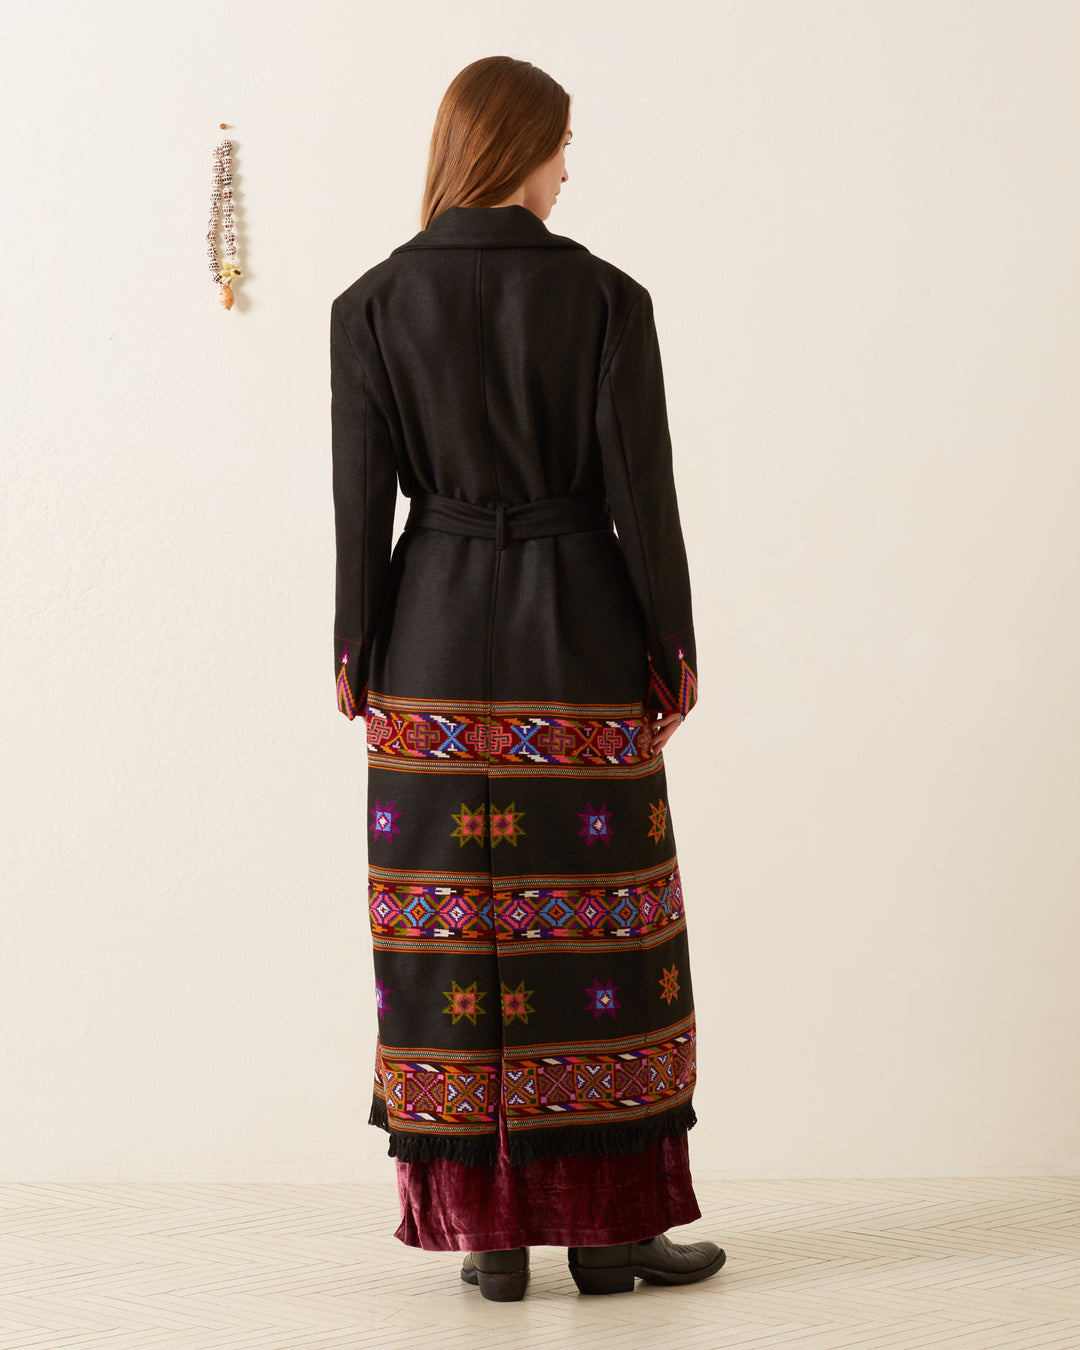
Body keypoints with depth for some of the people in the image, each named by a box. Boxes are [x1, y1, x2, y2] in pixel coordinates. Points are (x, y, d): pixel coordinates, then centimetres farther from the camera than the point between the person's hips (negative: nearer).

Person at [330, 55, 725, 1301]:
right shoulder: (604, 298, -7)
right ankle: (610, 1229, 11)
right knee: (594, 928, 6)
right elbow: (641, 492, -7)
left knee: (453, 932, 6)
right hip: (581, 645, -1)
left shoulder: (372, 305, -2)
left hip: (436, 644, 2)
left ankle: (489, 1230, 11)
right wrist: (673, 648, 3)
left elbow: (362, 501, -2)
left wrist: (355, 659, 7)